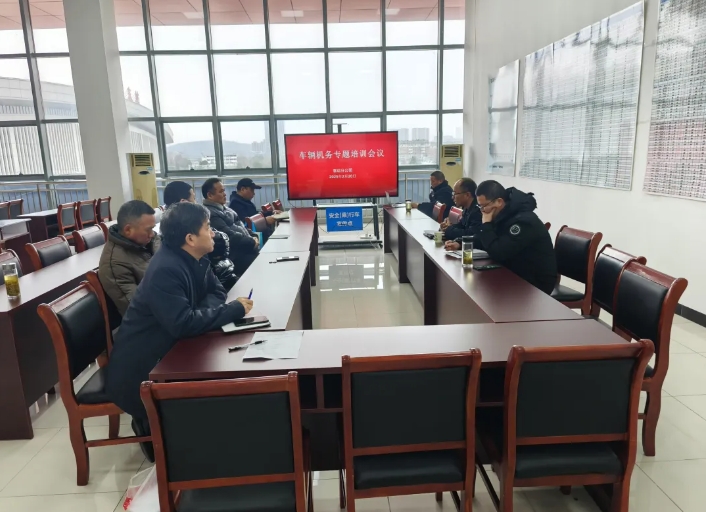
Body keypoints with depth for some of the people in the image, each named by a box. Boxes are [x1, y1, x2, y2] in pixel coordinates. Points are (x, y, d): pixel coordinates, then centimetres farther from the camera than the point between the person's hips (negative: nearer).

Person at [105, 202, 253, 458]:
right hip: (139, 371, -9)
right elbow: (183, 325, -35)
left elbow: (215, 291, 9)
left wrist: (204, 311, -15)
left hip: (165, 352, 9)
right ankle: (151, 425, 10)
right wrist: (234, 309, -25)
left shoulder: (194, 259, 0)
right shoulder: (165, 270, -28)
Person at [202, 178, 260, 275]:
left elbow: (240, 226, 21)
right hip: (237, 256, -10)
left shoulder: (223, 208, 19)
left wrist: (253, 236, 4)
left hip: (247, 247, 10)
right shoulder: (210, 214, -15)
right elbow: (230, 236, -21)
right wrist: (252, 242, -13)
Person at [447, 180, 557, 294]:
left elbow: (497, 253, -30)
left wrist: (486, 224, -20)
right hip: (515, 275, 8)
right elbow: (488, 241, 16)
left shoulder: (524, 221, -26)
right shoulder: (504, 216, 3)